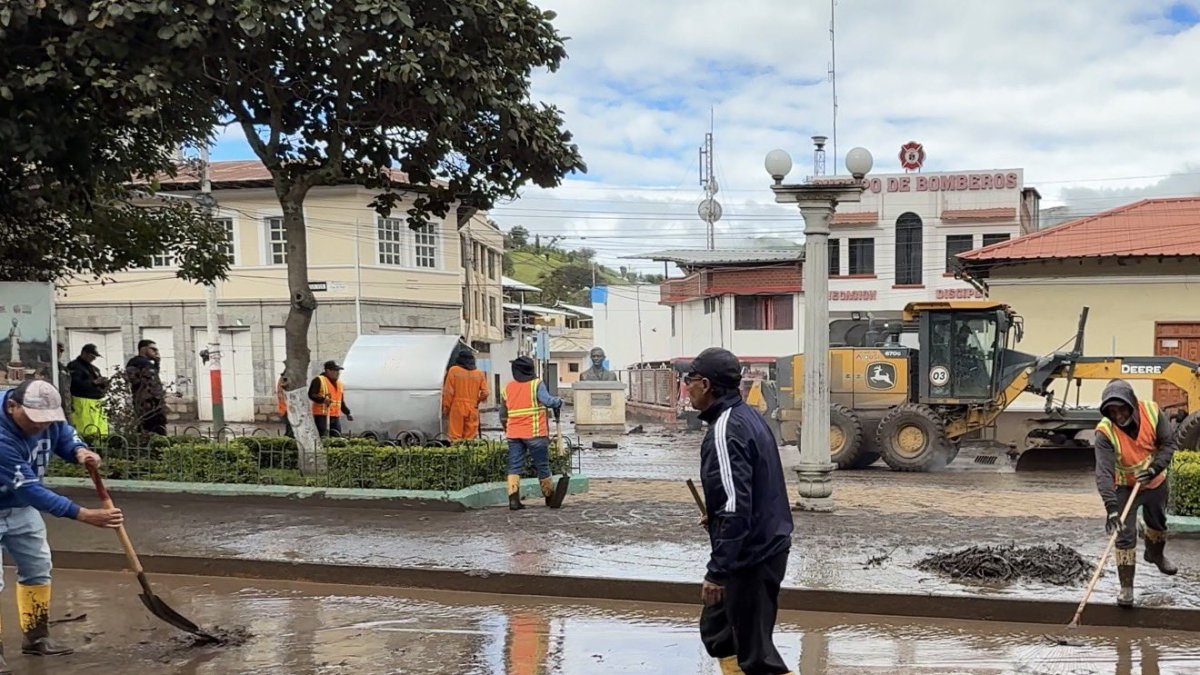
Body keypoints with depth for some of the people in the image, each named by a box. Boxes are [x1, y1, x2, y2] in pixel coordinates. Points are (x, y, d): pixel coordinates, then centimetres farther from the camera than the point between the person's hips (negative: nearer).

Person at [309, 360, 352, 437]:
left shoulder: (340, 383, 20)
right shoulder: (319, 380, -3)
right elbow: (311, 395, -11)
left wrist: (347, 413, 17)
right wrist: (322, 400, -27)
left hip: (336, 416, 7)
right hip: (322, 415, -7)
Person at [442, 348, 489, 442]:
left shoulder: (453, 371, -3)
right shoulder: (479, 373, 6)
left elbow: (448, 392, -6)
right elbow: (484, 393, 3)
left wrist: (446, 408, 2)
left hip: (457, 408, -3)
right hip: (473, 409, 3)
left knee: (456, 437, -1)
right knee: (471, 437, 7)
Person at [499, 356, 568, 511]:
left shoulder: (508, 388, 10)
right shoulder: (536, 384, -6)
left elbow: (503, 415, 17)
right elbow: (548, 401, -22)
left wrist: (507, 430, 31)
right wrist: (558, 401, -2)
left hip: (514, 435, 4)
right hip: (534, 434, -3)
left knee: (514, 467, 4)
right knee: (542, 466, 8)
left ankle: (513, 499, -7)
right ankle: (550, 498, 18)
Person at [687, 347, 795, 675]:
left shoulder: (725, 431, -21)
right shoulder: (748, 415, 9)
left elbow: (735, 508, -28)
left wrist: (717, 571, -26)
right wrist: (716, 516, 28)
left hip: (750, 556, -10)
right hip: (764, 545, 10)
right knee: (716, 630, 21)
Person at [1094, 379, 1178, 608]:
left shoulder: (1152, 411, -24)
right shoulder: (1105, 432, -32)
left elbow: (1169, 442, -12)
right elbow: (1104, 473, -37)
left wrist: (1156, 467, -28)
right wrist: (1111, 507, -45)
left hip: (1156, 482, 4)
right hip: (1125, 487, -4)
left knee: (1158, 522, 26)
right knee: (1125, 535, -9)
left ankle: (1155, 554, 57)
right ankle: (1126, 586, 2)